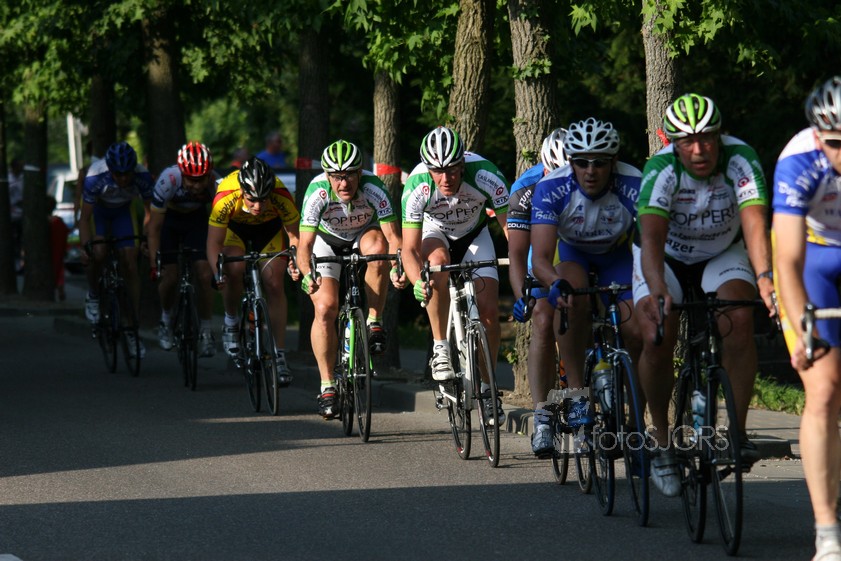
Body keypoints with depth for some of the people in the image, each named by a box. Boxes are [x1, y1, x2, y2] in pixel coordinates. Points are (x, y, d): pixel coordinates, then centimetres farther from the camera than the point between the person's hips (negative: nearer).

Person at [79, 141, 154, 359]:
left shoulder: (142, 176, -32)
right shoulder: (95, 176, -37)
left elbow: (150, 211, -20)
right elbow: (84, 218, -31)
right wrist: (85, 247, -42)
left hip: (123, 211, 2)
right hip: (97, 210, -2)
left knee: (130, 265, -8)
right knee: (98, 254, -27)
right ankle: (93, 296, 4)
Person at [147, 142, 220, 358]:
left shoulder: (215, 184, -32)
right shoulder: (168, 180, -36)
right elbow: (154, 226, -28)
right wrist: (153, 263, -32)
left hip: (197, 219, 1)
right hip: (168, 218, -1)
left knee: (204, 275, -13)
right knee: (170, 277, -9)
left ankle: (205, 332, 2)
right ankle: (166, 319, 20)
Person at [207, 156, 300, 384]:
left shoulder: (281, 197, -36)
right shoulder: (225, 198, -39)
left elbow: (294, 235, -24)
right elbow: (214, 243, -32)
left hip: (269, 227, 0)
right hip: (234, 226, 0)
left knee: (274, 284, -12)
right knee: (234, 269, -27)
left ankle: (280, 355, -6)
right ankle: (231, 322, 0)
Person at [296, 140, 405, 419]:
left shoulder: (373, 189, -32)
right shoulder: (317, 192, -32)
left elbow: (392, 236, -34)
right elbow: (304, 244, -36)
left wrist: (397, 268, -53)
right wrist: (307, 275, -55)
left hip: (364, 235, 0)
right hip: (327, 241, 0)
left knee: (376, 246, -36)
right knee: (325, 308, -18)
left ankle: (374, 323, -18)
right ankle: (327, 387, -7)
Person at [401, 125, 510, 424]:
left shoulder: (485, 174, -35)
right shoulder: (416, 186, -34)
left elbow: (510, 227, -31)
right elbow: (410, 249, -32)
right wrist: (417, 281, -52)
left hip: (474, 234, 1)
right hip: (434, 231, -1)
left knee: (489, 309, -14)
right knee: (438, 260, -37)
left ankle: (485, 386, 6)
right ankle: (440, 349, -24)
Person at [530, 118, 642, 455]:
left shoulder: (633, 187, -32)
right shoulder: (551, 188, -32)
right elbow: (541, 258, -37)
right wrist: (556, 284, -58)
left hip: (616, 255, 1)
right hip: (570, 253, -1)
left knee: (637, 332, -18)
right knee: (574, 299, -34)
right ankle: (575, 390, -24)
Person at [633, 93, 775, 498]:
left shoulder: (740, 160, -27)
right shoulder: (661, 170, -30)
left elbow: (754, 224, -37)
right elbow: (651, 236, -40)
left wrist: (765, 278, -55)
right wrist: (657, 289, -58)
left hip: (722, 256, 1)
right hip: (666, 259, -1)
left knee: (739, 322, -27)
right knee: (657, 339, -22)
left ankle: (738, 430, -17)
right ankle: (660, 438, -1)